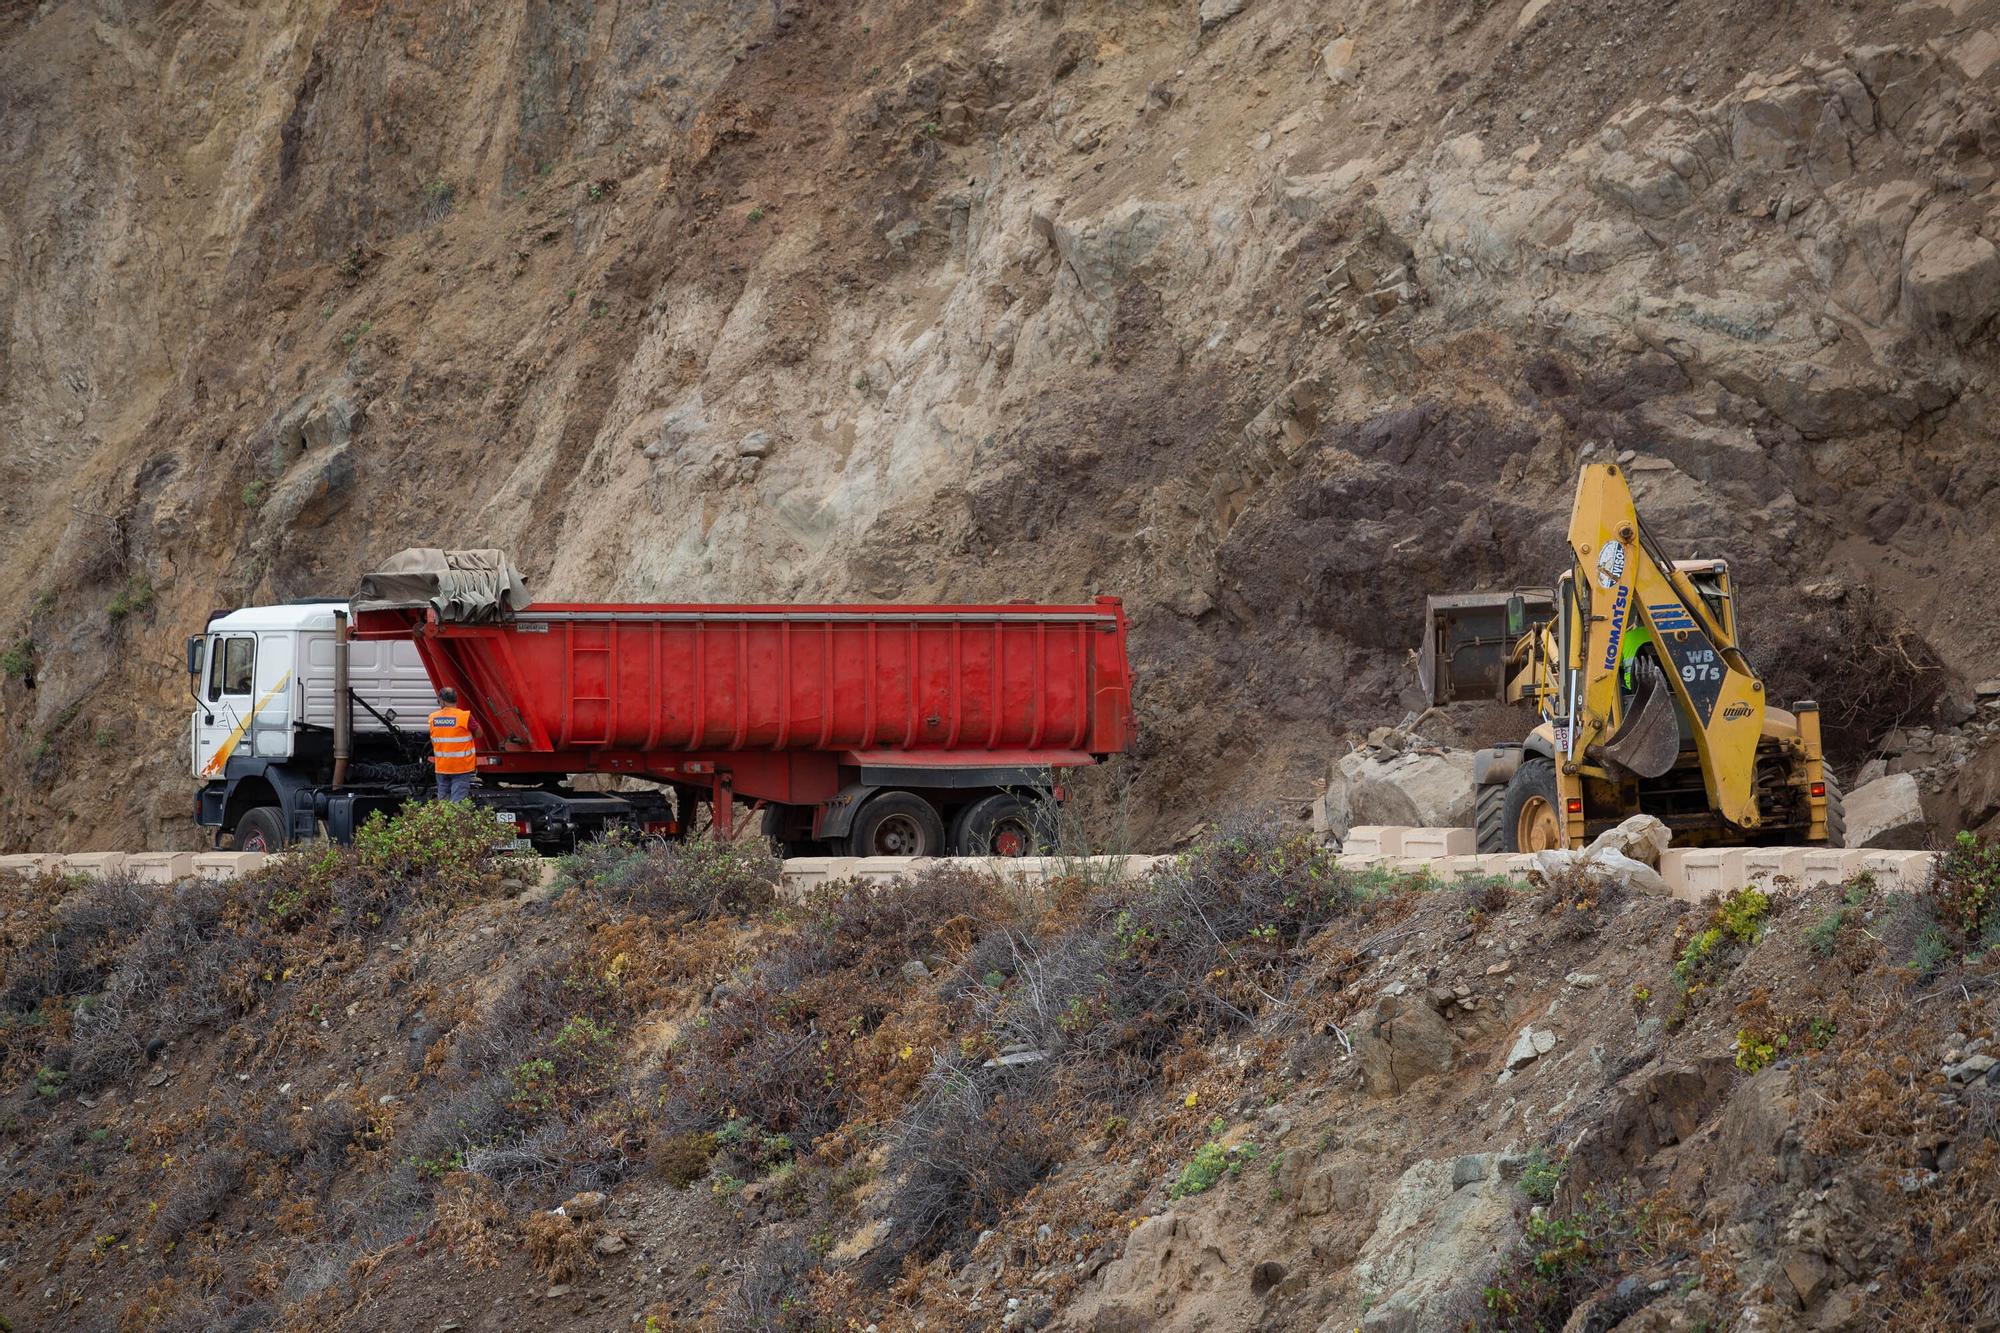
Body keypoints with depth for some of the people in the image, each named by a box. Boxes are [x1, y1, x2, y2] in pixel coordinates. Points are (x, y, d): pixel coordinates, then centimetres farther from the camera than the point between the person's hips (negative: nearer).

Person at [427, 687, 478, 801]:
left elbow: (433, 741, 8)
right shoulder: (465, 717, -12)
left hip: (441, 768, 4)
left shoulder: (433, 718, 0)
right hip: (461, 766, -4)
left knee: (442, 801, 13)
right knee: (457, 801, -4)